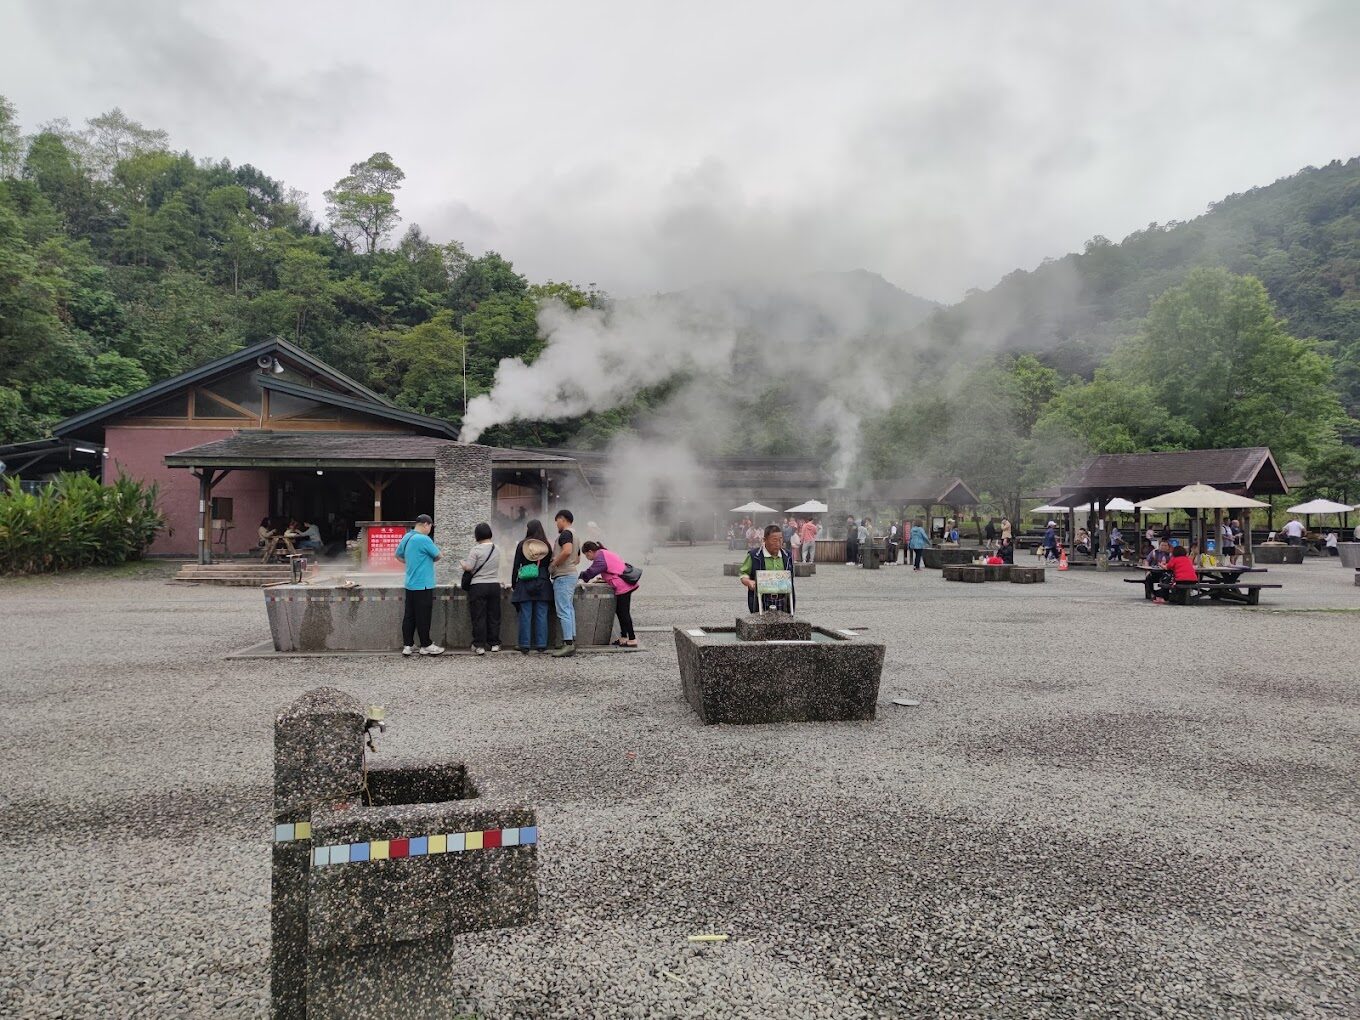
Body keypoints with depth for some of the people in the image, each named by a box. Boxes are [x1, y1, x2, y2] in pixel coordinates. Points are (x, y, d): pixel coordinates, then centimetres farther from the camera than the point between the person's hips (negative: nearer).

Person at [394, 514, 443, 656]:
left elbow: (397, 555, 23)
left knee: (409, 616, 10)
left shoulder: (406, 537, 9)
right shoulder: (424, 539, -17)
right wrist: (429, 558, 13)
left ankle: (407, 645, 14)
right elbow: (437, 556, -8)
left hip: (410, 584, 8)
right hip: (423, 585, -8)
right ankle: (426, 646, 9)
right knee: (423, 617, 1)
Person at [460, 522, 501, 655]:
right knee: (494, 616, 11)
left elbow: (468, 567, -14)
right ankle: (495, 643, 17)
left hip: (478, 586, -5)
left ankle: (479, 646, -2)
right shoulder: (496, 549, 6)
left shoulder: (475, 550, -11)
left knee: (479, 617, -1)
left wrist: (462, 563, 6)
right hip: (495, 584, 5)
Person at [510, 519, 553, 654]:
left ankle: (525, 647, 3)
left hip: (525, 583, -2)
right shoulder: (547, 546, 2)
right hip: (543, 583, 2)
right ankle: (541, 646, 6)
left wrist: (513, 584, 8)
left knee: (525, 616, 1)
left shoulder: (522, 545, -3)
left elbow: (516, 566, 0)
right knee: (541, 615, 5)